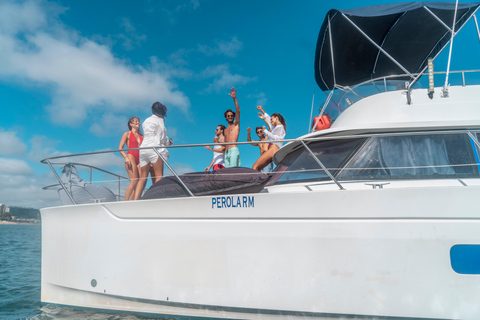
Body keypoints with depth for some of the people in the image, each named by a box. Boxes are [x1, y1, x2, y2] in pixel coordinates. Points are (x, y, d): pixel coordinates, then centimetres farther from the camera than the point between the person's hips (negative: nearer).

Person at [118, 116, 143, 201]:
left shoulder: (141, 136, 22)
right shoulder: (127, 134, 10)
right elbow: (120, 148, 3)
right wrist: (126, 157, -13)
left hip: (139, 159, 5)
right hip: (131, 157, -5)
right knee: (134, 181, -18)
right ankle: (125, 202, -15)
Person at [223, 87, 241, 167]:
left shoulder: (236, 125, 12)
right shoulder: (226, 130, 27)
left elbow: (238, 110, -1)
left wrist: (234, 98, -9)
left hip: (234, 150, -6)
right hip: (226, 152, 6)